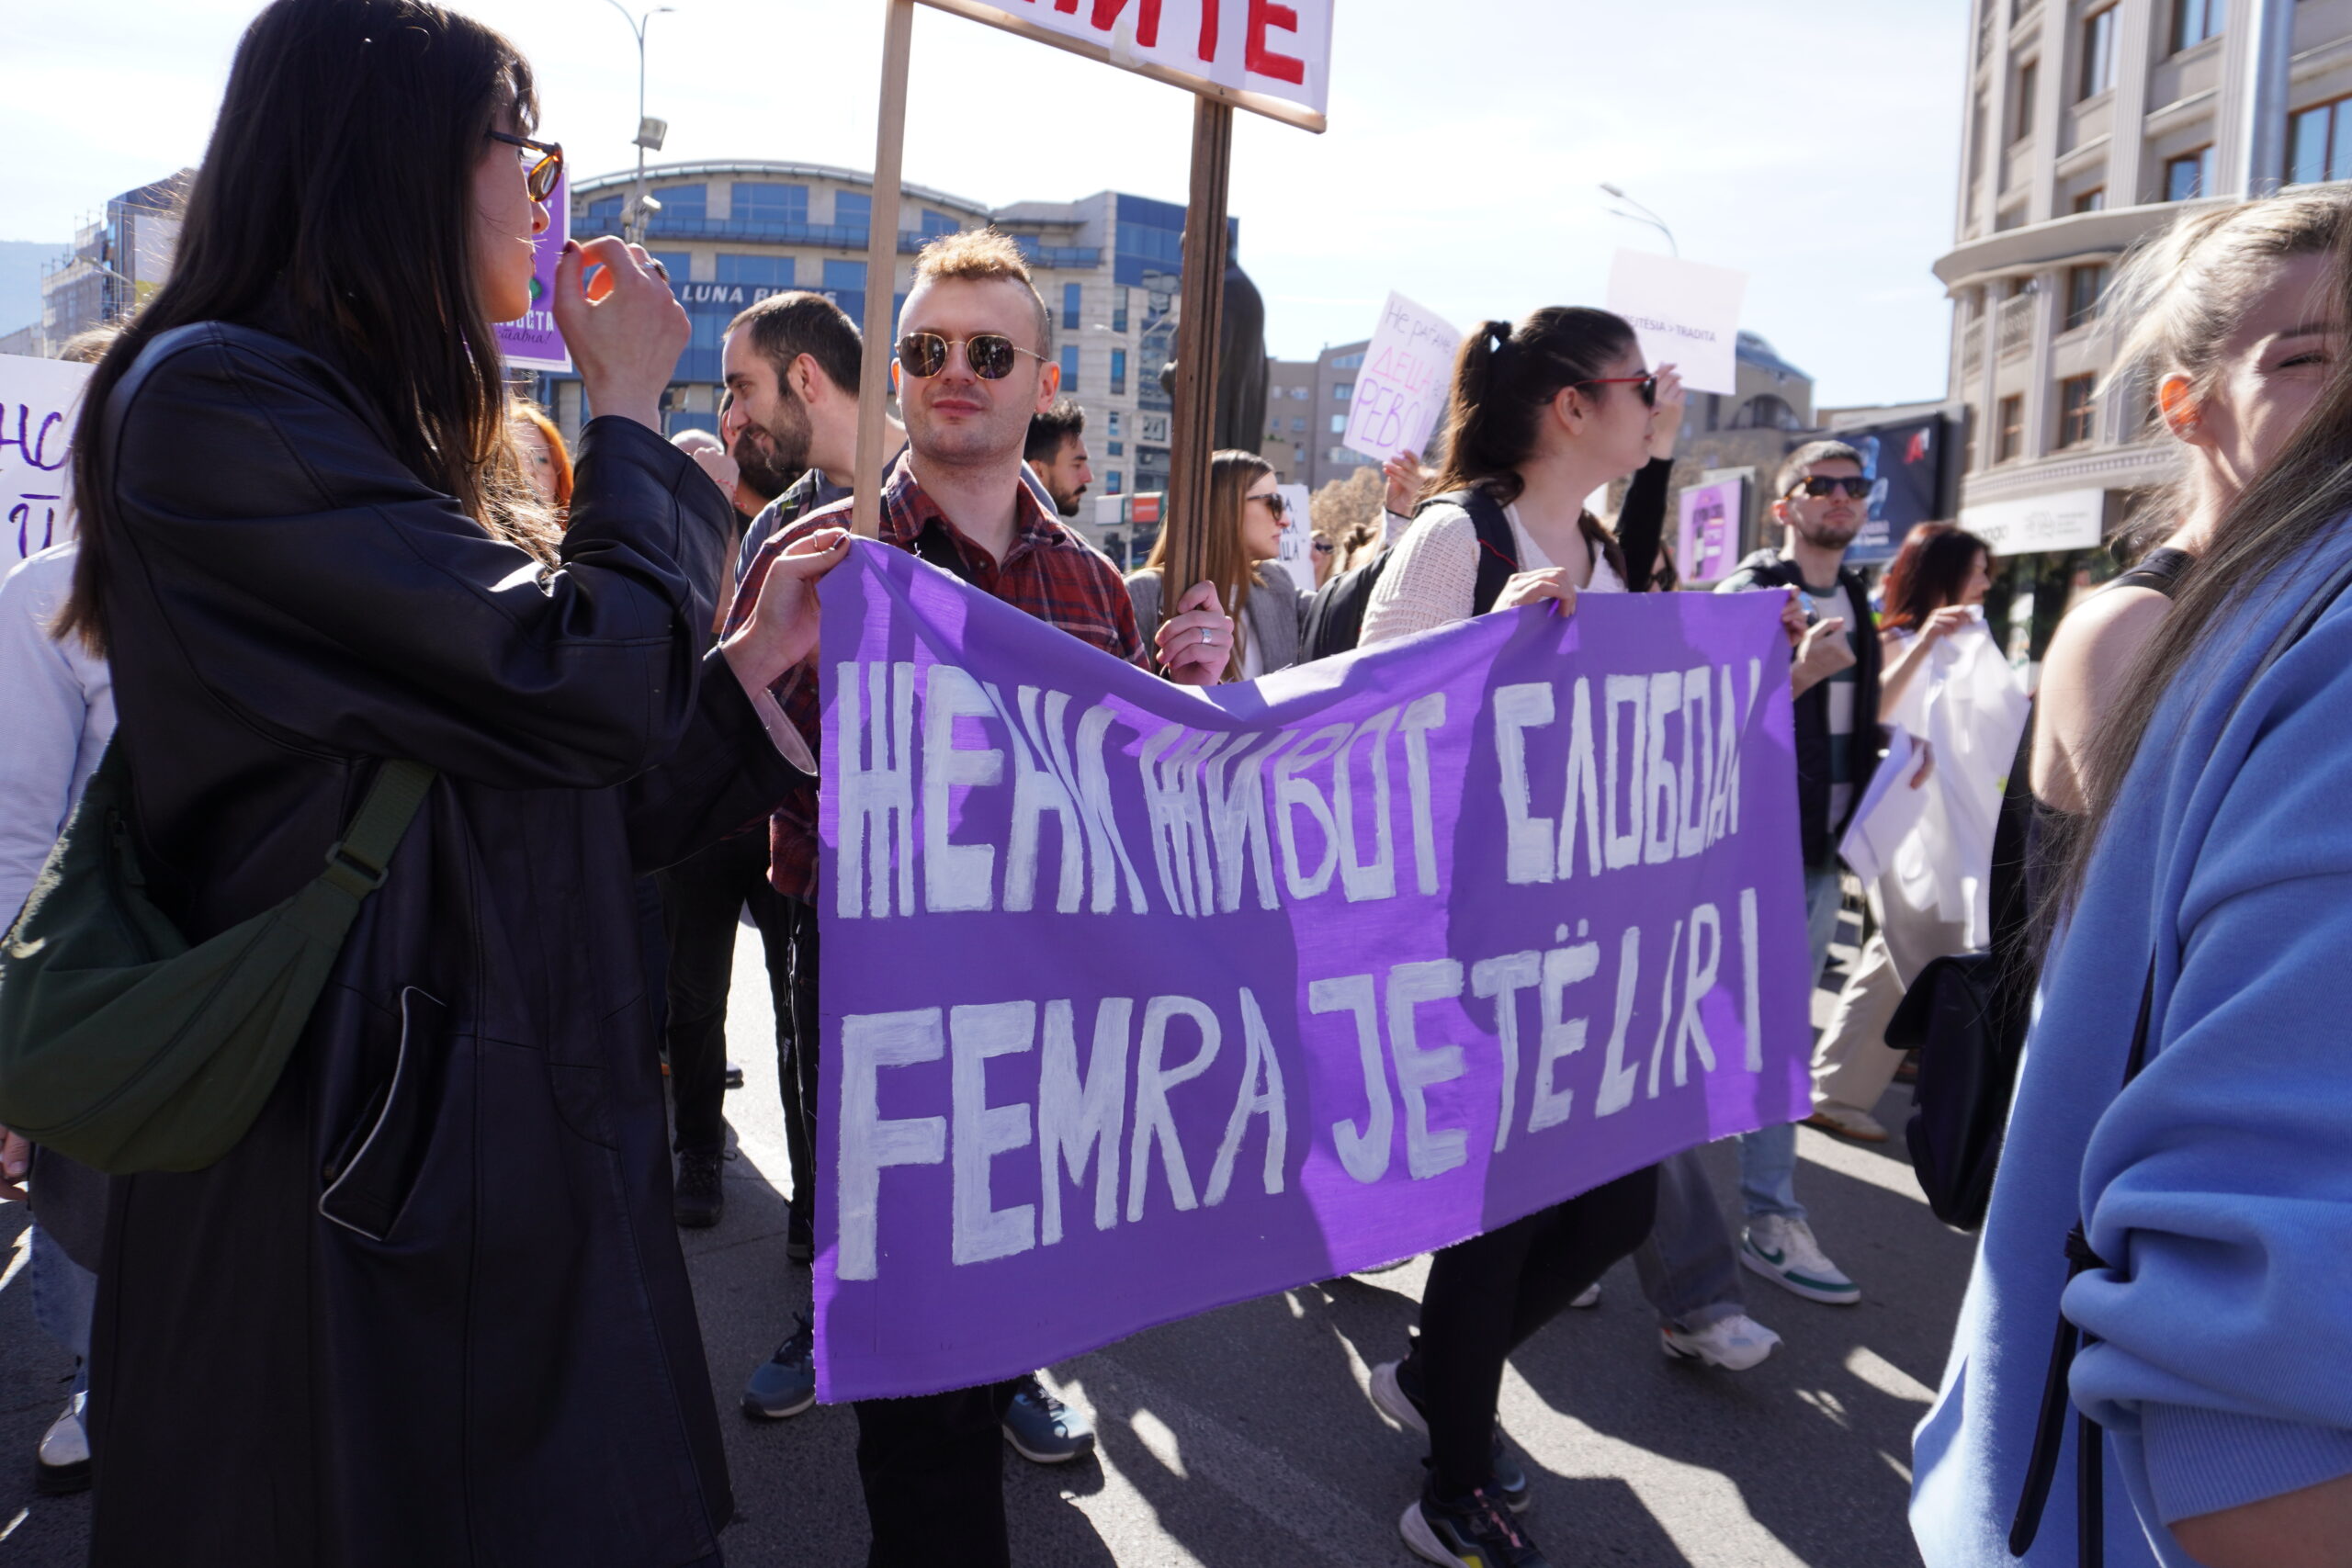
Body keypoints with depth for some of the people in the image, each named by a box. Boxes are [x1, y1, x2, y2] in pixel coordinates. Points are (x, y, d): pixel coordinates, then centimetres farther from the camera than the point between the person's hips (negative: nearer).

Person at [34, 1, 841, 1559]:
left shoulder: (413, 443, 16)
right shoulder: (213, 398, -11)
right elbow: (578, 692, -21)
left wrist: (750, 659, 2)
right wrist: (629, 412, -6)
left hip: (522, 1164, 9)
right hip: (363, 1189, -8)